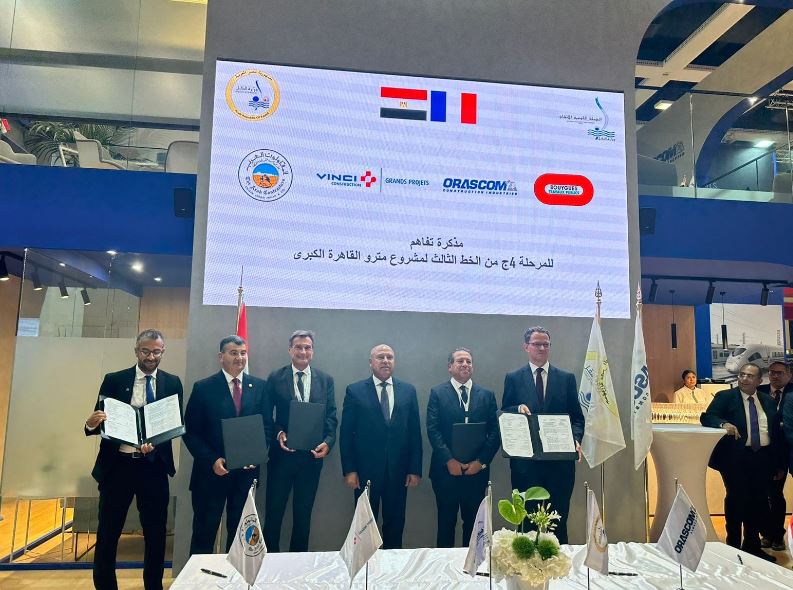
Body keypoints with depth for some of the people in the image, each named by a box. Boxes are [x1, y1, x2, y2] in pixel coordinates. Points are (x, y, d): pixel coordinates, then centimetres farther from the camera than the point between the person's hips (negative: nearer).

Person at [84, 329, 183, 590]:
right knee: (107, 533, 7)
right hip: (117, 464, 0)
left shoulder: (172, 382, 4)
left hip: (154, 466, 1)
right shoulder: (114, 380, 3)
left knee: (156, 533, 9)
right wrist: (91, 424, -22)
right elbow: (99, 421, 1)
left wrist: (156, 443, -18)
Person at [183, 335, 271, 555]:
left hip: (247, 471, 3)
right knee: (204, 532, 8)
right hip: (211, 471, -2)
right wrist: (211, 460, -14)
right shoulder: (203, 388, -4)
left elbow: (267, 426, 6)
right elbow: (191, 431, -5)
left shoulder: (259, 386, 4)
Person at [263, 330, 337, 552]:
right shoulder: (275, 378, 0)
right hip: (282, 453, -1)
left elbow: (331, 416, 2)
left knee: (304, 512, 14)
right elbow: (266, 415, -1)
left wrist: (328, 442, -13)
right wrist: (278, 434, -17)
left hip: (312, 453, 2)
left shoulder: (326, 380, 5)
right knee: (274, 509, 8)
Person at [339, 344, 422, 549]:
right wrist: (349, 470, -7)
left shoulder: (408, 391, 5)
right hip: (366, 471, -2)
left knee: (395, 524, 12)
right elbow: (346, 433, -2)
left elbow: (415, 432, 5)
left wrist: (415, 469, 1)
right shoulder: (355, 391, -2)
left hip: (398, 471, 2)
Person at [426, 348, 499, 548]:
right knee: (446, 521, 7)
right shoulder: (437, 393, 1)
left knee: (473, 522, 10)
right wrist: (449, 460, -14)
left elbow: (495, 432, 2)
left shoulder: (487, 395, 7)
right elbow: (432, 430, -7)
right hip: (445, 470, -2)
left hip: (477, 470, 2)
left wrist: (481, 461, -8)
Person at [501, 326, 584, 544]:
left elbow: (577, 416, 8)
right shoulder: (513, 378, 6)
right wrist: (518, 409, -15)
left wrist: (576, 439, -9)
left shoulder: (567, 378, 9)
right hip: (526, 460, -1)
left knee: (559, 517, 6)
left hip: (560, 459, 1)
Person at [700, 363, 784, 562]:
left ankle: (752, 546, 24)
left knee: (758, 502, 9)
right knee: (736, 501, 0)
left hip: (763, 458, 4)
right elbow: (706, 417, -10)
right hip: (735, 458, -4)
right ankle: (733, 546, 14)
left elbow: (776, 431, 13)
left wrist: (778, 463, 8)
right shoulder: (725, 397, 0)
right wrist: (723, 424, -31)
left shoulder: (769, 401, 12)